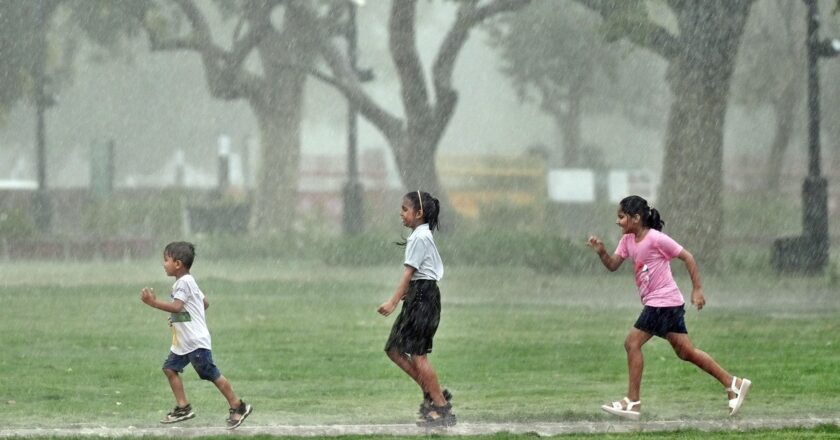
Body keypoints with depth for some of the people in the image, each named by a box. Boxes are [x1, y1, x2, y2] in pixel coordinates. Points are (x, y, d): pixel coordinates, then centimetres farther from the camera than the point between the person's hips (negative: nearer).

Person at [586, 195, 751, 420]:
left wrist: (697, 290, -11)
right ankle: (733, 383, 12)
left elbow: (687, 257, -10)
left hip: (663, 302, -9)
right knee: (685, 351, 8)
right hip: (654, 302, 9)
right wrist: (601, 252, -12)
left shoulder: (656, 239, -14)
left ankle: (632, 402, -6)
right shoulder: (628, 240, 10)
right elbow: (613, 265, 9)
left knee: (632, 343, -10)